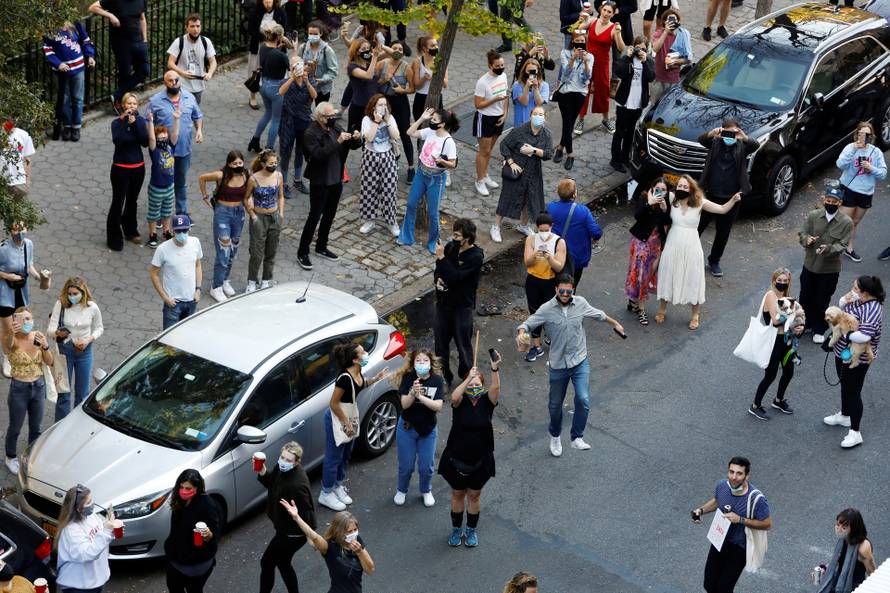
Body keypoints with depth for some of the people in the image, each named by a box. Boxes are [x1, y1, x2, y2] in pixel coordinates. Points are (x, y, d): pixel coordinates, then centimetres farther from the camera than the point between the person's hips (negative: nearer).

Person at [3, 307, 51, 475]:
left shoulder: (38, 336, -6)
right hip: (19, 388, -4)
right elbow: (6, 348, -45)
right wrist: (11, 333, -67)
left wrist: (45, 346, -22)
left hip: (38, 386, 4)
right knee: (15, 428, 14)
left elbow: (49, 362, -2)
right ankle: (11, 458, 37)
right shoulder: (13, 340, -19)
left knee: (36, 427, 19)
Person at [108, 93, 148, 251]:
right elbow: (117, 140, -27)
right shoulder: (117, 122, -9)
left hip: (138, 168, 4)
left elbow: (145, 142, -13)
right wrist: (125, 121, -28)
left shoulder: (140, 120, -1)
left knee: (132, 201, 19)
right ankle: (114, 239, 7)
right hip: (121, 168, -4)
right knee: (117, 203, -1)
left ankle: (130, 231, 37)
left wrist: (135, 123, -20)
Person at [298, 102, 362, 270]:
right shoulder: (311, 134, -17)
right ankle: (302, 253, 6)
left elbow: (353, 145, 10)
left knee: (329, 216, 17)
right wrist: (337, 142, -34)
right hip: (320, 183, -7)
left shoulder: (334, 129, 4)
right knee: (314, 217, -3)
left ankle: (321, 247, 32)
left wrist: (356, 138, -13)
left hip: (336, 181, 7)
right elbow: (318, 154, -30)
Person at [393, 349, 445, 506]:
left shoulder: (437, 380, -11)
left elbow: (438, 406, -19)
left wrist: (420, 396, -32)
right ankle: (401, 490, 35)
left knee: (426, 467, 9)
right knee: (406, 466, 8)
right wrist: (413, 393, -37)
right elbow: (404, 404, -17)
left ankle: (426, 491, 37)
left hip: (428, 430, 1)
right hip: (407, 428, -1)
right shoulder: (408, 378, -13)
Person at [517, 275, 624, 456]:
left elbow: (598, 314, 14)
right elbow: (527, 324, -15)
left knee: (583, 400, -16)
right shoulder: (546, 309, -13)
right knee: (555, 404, 14)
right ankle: (555, 436, 40)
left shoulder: (581, 303, -5)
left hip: (580, 362, 1)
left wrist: (615, 323, 30)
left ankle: (577, 438, 0)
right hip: (558, 365, -1)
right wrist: (521, 333, -39)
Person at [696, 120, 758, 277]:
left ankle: (714, 261, 29)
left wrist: (745, 138, -45)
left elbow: (755, 146, -22)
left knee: (723, 233, 12)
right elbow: (701, 140, -21)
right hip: (710, 194, -1)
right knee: (698, 226, 9)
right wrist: (711, 134, -44)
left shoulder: (741, 147, -3)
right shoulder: (715, 142, -2)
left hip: (731, 198, 1)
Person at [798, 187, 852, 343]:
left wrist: (828, 248, -34)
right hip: (810, 265, 3)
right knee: (805, 297, 17)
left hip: (830, 269, -3)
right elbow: (802, 233, -2)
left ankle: (819, 329, 32)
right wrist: (807, 239, -26)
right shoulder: (813, 216, -8)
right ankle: (805, 324, 41)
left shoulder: (846, 222, -14)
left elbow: (842, 246, -15)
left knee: (822, 301, 11)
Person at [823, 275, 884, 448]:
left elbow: (864, 336, -42)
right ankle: (844, 416, 48)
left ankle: (855, 433, 13)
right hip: (843, 353, 9)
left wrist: (844, 334, -25)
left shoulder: (872, 310, -30)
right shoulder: (859, 300, -3)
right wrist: (845, 300, -9)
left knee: (852, 392, 1)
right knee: (844, 385, 26)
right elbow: (841, 308, 15)